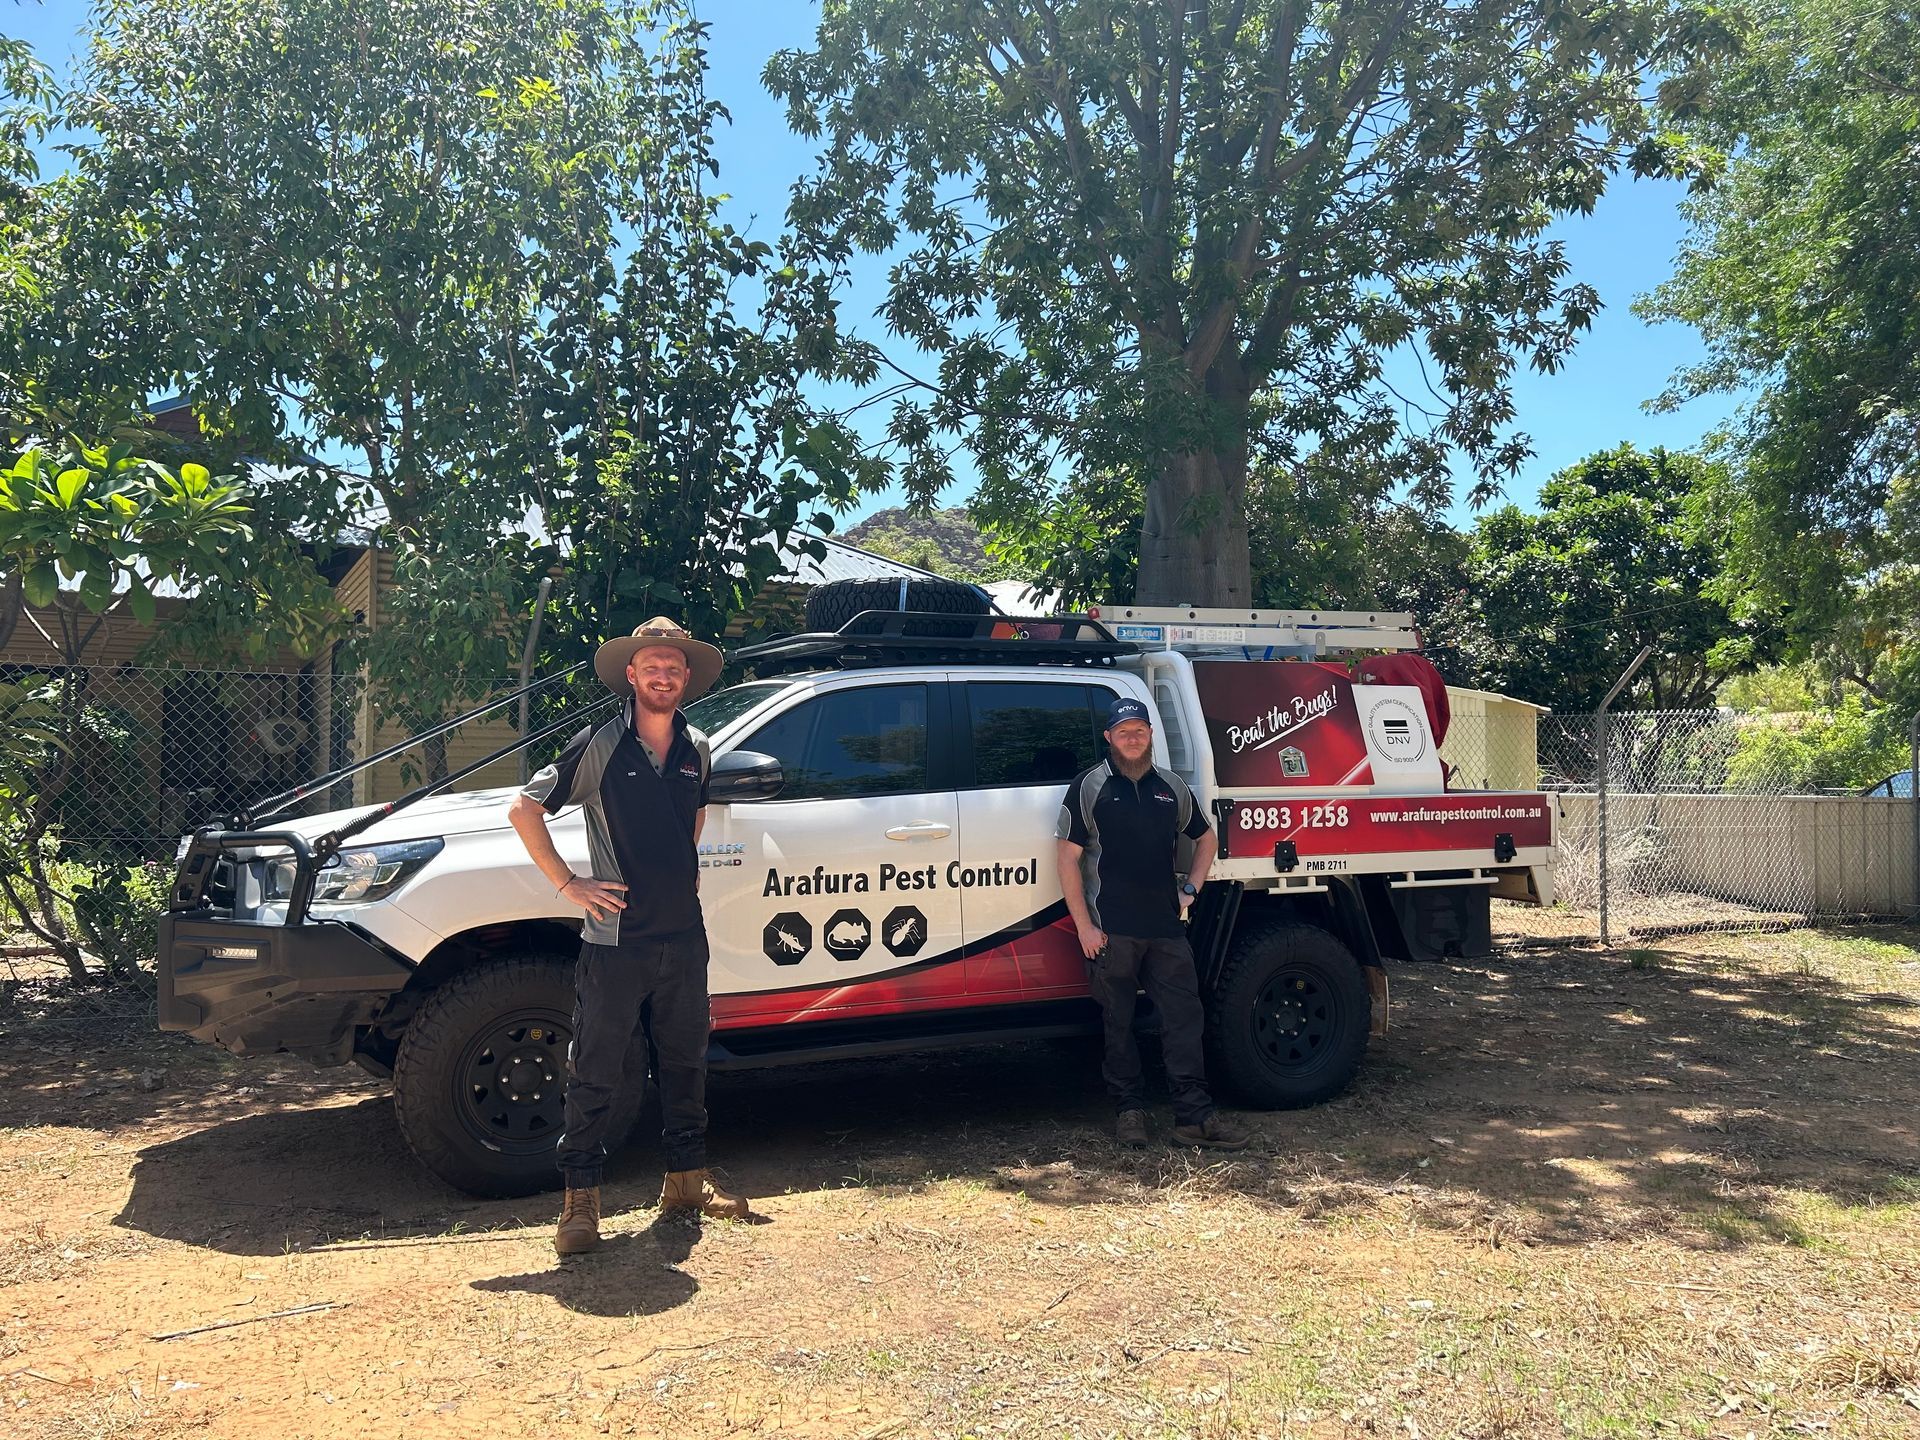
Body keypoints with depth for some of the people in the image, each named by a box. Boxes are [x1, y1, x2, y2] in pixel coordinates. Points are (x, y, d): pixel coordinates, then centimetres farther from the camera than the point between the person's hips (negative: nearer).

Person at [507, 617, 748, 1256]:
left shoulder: (696, 750, 8)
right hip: (615, 940, -5)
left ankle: (687, 1179, 29)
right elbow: (524, 808, -6)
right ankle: (580, 1200, 11)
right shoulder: (599, 745, -8)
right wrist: (568, 883, -8)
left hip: (683, 938, 5)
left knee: (685, 1063, 15)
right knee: (595, 1075, 1)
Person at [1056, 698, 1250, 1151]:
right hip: (1112, 930, -3)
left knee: (1183, 1018, -1)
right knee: (1119, 1024, 5)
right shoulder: (1089, 787, 1)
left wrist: (1190, 889, 11)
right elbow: (1069, 860, -2)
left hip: (1167, 927, 3)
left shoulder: (1172, 787, 12)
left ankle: (1195, 1115, 3)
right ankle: (1130, 1109, 17)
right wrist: (1084, 926, -8)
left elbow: (1204, 838, 27)